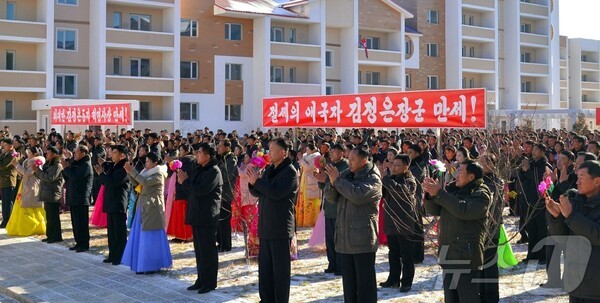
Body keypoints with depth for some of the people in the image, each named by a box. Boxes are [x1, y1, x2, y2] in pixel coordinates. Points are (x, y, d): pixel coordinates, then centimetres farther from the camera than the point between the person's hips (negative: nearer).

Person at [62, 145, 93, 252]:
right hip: (74, 197, 9)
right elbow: (68, 177, 16)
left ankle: (84, 244, 1)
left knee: (81, 222, -5)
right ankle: (79, 242, 20)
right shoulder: (76, 164, 17)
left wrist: (66, 167, -9)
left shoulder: (86, 165, -13)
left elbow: (75, 177, -23)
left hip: (81, 199, -9)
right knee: (75, 222, 13)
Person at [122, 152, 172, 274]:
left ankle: (154, 265, 5)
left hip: (153, 209, -8)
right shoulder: (147, 172, 14)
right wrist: (129, 172, -5)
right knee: (142, 236, 9)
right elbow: (135, 183, 9)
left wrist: (132, 171, -23)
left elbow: (145, 182, -26)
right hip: (144, 208, 8)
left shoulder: (159, 175, -11)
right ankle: (143, 264, 15)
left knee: (151, 237, -3)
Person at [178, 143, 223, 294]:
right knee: (199, 250, 14)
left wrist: (185, 181, -12)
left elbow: (201, 190, -24)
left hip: (207, 217, -9)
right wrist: (184, 182, -2)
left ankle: (210, 282, 6)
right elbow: (192, 190, 16)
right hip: (197, 215, 9)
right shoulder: (199, 170, 16)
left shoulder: (214, 171, -13)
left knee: (208, 251, -2)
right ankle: (201, 279, 22)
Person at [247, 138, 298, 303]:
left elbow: (277, 192, -23)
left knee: (280, 268, 0)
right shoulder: (269, 169, 14)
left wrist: (257, 181, -16)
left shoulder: (290, 171, -11)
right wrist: (253, 183, -6)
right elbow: (257, 192, 15)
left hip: (281, 227, -8)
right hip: (266, 226, 8)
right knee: (265, 266, 13)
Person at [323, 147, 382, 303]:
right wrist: (332, 183, -14)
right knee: (348, 280, 15)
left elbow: (357, 195, -27)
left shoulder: (373, 179, -10)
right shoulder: (346, 174, 10)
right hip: (345, 237, 7)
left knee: (365, 281, 0)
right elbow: (330, 196, 7)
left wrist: (337, 180, -18)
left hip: (363, 238, -7)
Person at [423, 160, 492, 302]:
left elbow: (465, 210, -24)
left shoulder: (481, 193, -7)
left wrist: (439, 193, -22)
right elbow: (434, 210, 14)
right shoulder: (453, 190, 15)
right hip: (448, 253, 8)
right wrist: (430, 194, -6)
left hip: (467, 254, -7)